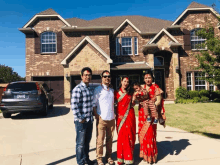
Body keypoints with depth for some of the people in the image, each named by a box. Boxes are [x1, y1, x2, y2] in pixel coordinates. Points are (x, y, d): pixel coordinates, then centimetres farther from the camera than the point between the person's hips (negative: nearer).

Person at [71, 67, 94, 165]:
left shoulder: (90, 88, 10)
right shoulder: (77, 89, -16)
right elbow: (74, 106, -20)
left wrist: (91, 116, 14)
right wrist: (80, 119, -17)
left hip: (89, 120, 7)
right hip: (81, 121, -7)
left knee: (87, 141, 20)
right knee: (80, 143, 7)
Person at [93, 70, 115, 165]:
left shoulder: (112, 90, 14)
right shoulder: (98, 90, -2)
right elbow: (93, 104, -3)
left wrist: (114, 114, 12)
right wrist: (96, 115, -9)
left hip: (111, 119, 5)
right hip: (101, 119, -4)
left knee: (110, 139, 11)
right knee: (100, 140, 2)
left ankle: (108, 156, 26)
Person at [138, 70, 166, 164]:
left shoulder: (155, 88, -2)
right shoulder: (141, 87, 10)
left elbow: (158, 101, -8)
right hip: (142, 113, 4)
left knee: (150, 133, -2)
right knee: (142, 132, 9)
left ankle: (151, 155, 14)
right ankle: (144, 153, 25)